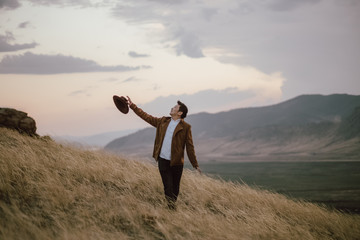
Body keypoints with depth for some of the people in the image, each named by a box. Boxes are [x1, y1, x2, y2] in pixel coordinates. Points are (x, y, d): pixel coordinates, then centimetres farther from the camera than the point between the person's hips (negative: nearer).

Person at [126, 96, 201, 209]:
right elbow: (146, 116, 17)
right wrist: (132, 106, 16)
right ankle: (171, 209, -6)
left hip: (176, 162, -2)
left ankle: (172, 207, 20)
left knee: (175, 189, 6)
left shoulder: (185, 127, -1)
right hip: (163, 160, 2)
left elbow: (189, 147, 1)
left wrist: (195, 165, 0)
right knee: (168, 188, -5)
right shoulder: (163, 122, 10)